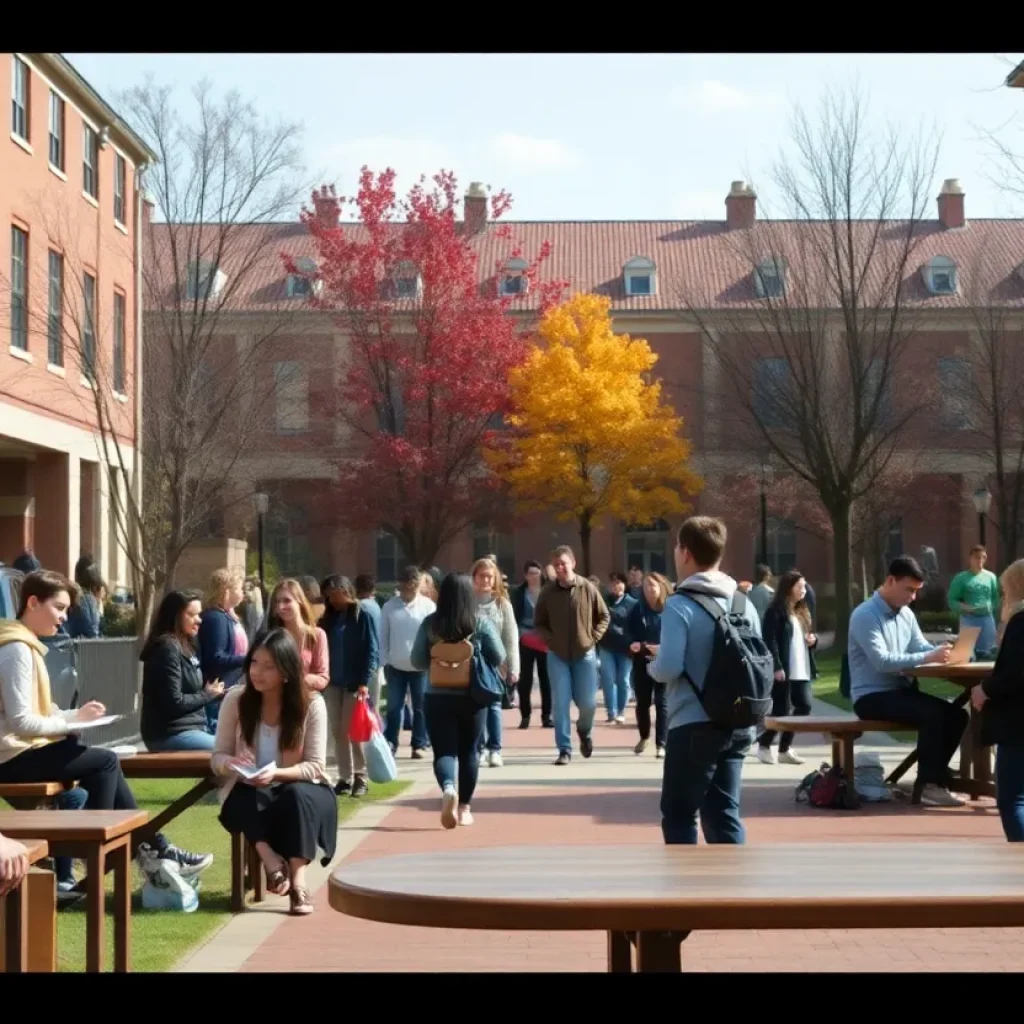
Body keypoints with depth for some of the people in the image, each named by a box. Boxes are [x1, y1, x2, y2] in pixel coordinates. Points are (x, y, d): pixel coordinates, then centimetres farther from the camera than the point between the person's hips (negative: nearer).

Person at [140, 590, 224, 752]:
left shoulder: (186, 646, 16)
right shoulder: (168, 647, -13)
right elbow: (174, 702, -18)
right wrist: (207, 695, -6)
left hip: (192, 727, 10)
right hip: (170, 734, -10)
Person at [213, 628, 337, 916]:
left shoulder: (311, 704, -12)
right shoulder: (235, 700, -6)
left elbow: (316, 767, -12)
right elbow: (217, 758, 0)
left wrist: (277, 773, -30)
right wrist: (231, 763, -25)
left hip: (298, 789, -1)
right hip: (249, 794, 1)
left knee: (297, 795, -36)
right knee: (243, 800, -34)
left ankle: (298, 880, -38)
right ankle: (271, 860, -38)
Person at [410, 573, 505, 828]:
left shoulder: (429, 624, -4)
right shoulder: (480, 623, -6)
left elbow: (418, 661, -1)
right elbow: (499, 658, -4)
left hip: (437, 697, 0)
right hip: (471, 696, 0)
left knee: (443, 750, 1)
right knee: (469, 751, 14)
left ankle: (448, 789, -29)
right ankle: (464, 807, 18)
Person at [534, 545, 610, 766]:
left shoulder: (588, 589, -5)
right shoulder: (547, 593, -3)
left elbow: (604, 616, 6)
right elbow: (538, 623, 8)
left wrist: (593, 637, -4)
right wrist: (549, 639, -7)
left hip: (585, 653, 0)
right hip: (557, 655, 0)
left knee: (588, 702, 3)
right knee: (560, 703, -4)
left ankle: (585, 731, 36)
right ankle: (564, 749, 4)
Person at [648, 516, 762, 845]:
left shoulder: (680, 605, -12)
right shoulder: (744, 603, 7)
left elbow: (669, 668, -19)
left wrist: (650, 666, 2)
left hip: (693, 726, -6)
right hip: (736, 726, 6)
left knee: (679, 816, 5)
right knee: (723, 812, 12)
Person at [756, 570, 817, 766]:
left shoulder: (802, 610, 18)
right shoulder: (775, 611, -9)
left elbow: (808, 634, 28)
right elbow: (769, 640, -16)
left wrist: (813, 639, 3)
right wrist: (777, 667, -22)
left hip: (801, 670, 8)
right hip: (783, 670, -8)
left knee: (804, 706, 2)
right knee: (781, 709, -5)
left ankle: (784, 748, 14)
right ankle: (764, 746, 14)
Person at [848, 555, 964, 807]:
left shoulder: (906, 614, 11)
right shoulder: (865, 615, -15)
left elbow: (921, 648, 9)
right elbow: (881, 662, -25)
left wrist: (942, 652, -15)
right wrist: (927, 658, -31)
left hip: (901, 690, 8)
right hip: (872, 697, -8)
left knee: (956, 715, -7)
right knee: (933, 714, -27)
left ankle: (933, 777, 1)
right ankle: (927, 786, -18)